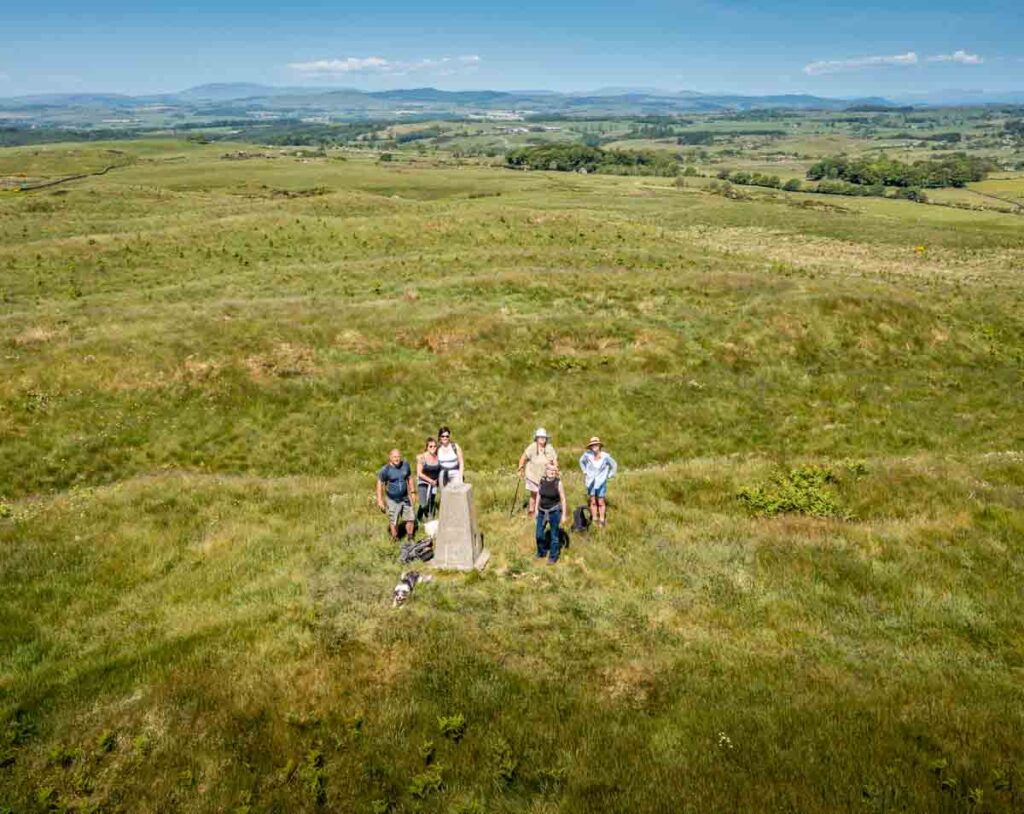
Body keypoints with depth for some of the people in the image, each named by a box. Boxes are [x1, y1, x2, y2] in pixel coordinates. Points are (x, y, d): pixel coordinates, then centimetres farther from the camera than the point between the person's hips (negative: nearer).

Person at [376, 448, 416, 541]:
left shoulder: (405, 464, -3)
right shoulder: (385, 469, -16)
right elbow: (379, 484, -11)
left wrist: (412, 492, 11)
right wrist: (380, 500, -13)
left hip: (405, 498, 4)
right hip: (392, 501, -4)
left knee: (411, 519, 11)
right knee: (394, 522, 4)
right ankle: (395, 540, 23)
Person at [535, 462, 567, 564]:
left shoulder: (558, 483, -15)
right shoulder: (542, 481, -4)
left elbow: (563, 499, -9)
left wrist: (564, 514, -7)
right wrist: (536, 509, 11)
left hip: (554, 511, -4)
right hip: (542, 511, 4)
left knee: (554, 535, 8)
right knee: (539, 534, 13)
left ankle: (553, 557, 24)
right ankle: (541, 552, 37)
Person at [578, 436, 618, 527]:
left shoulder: (605, 456, -14)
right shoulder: (587, 454, -11)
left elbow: (614, 465, 2)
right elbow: (581, 461, 11)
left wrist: (609, 476, 2)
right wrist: (585, 472, 9)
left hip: (601, 482, -1)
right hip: (591, 481, 2)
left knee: (601, 502, 2)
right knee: (593, 502, 6)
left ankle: (602, 520, 15)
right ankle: (594, 519, 16)